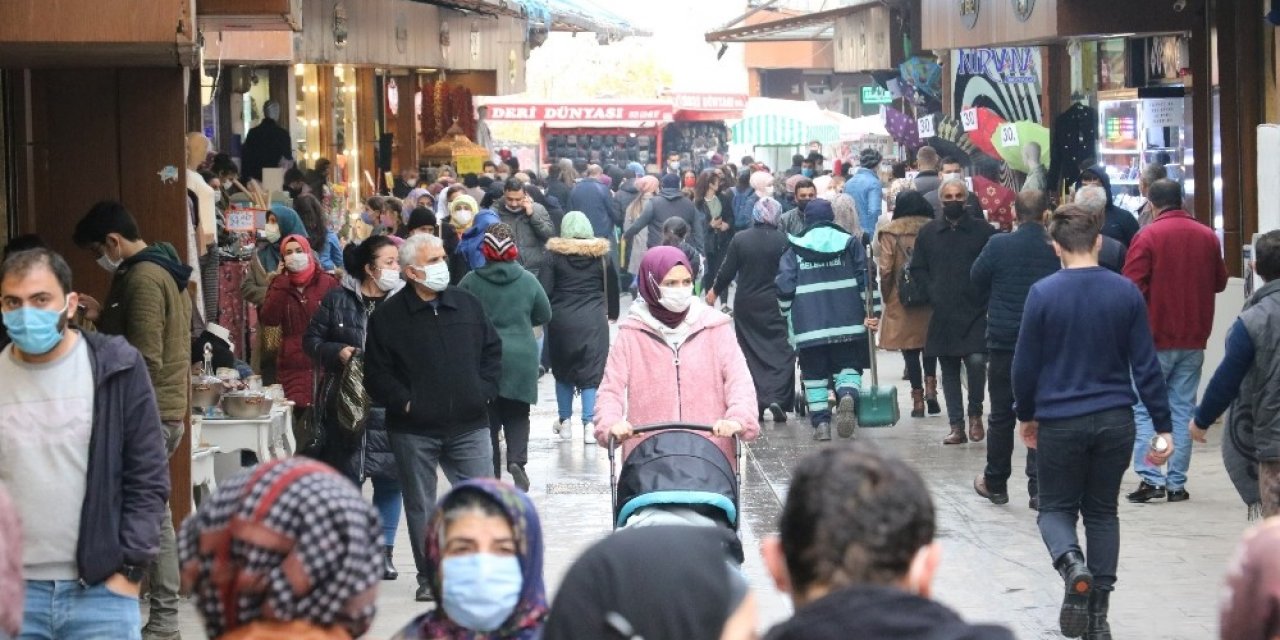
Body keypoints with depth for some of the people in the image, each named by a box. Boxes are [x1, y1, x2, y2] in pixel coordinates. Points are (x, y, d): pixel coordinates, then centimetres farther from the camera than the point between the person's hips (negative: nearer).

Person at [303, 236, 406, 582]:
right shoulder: (338, 300, 1)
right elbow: (312, 339, 7)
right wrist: (336, 352, -11)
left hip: (390, 406, 1)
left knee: (390, 477, 3)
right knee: (346, 477, 5)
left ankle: (383, 551, 15)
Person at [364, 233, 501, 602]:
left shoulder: (468, 305, 6)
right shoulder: (388, 318, -4)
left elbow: (492, 350, 14)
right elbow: (376, 374, -2)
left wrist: (485, 390, 3)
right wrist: (404, 402, -10)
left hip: (469, 424, 2)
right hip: (414, 429, -2)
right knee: (420, 506, 7)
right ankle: (429, 578, 17)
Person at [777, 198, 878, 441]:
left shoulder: (794, 250, 8)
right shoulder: (850, 243, 8)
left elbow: (785, 288, 3)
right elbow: (866, 279, 2)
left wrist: (786, 320, 12)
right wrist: (872, 313, 3)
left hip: (808, 325, 0)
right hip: (847, 321, 0)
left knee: (814, 373, 8)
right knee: (848, 366, 9)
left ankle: (821, 422, 1)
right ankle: (848, 395, -22)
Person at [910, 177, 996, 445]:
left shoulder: (983, 231, 1)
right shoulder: (928, 233, 9)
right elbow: (917, 269, 14)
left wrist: (984, 294, -7)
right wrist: (932, 291, 1)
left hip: (975, 312, -3)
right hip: (943, 314, 3)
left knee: (976, 361, -17)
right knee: (949, 370, 6)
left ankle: (975, 414, 6)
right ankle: (956, 426, 13)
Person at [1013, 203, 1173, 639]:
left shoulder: (1043, 294, -9)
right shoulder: (1126, 293, -3)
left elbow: (1025, 364, -3)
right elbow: (1145, 363, -2)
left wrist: (1026, 415, 12)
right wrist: (1162, 426, 3)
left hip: (1060, 422, -2)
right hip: (1115, 420, 2)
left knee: (1056, 508, 13)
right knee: (1102, 512, 15)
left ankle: (1071, 562, -20)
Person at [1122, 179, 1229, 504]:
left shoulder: (1147, 237, -12)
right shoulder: (1207, 236, 3)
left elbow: (1132, 288, -14)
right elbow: (1220, 282, 15)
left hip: (1155, 339, -4)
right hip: (1194, 339, 4)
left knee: (1144, 410, 3)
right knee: (1182, 410, 9)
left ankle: (1151, 478, -8)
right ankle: (1177, 483, 7)